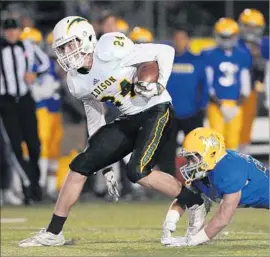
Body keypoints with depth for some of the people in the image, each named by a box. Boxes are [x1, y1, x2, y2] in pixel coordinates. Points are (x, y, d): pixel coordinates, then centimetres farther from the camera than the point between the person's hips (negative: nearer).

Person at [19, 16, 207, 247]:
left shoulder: (110, 52, -22)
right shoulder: (77, 83, 0)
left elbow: (166, 51, -16)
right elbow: (95, 118, 13)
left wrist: (160, 86, -25)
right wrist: (104, 164, 14)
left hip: (156, 110, -7)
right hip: (129, 120, 7)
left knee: (138, 172, -24)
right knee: (80, 166, 1)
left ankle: (196, 204, -5)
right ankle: (53, 233, 9)